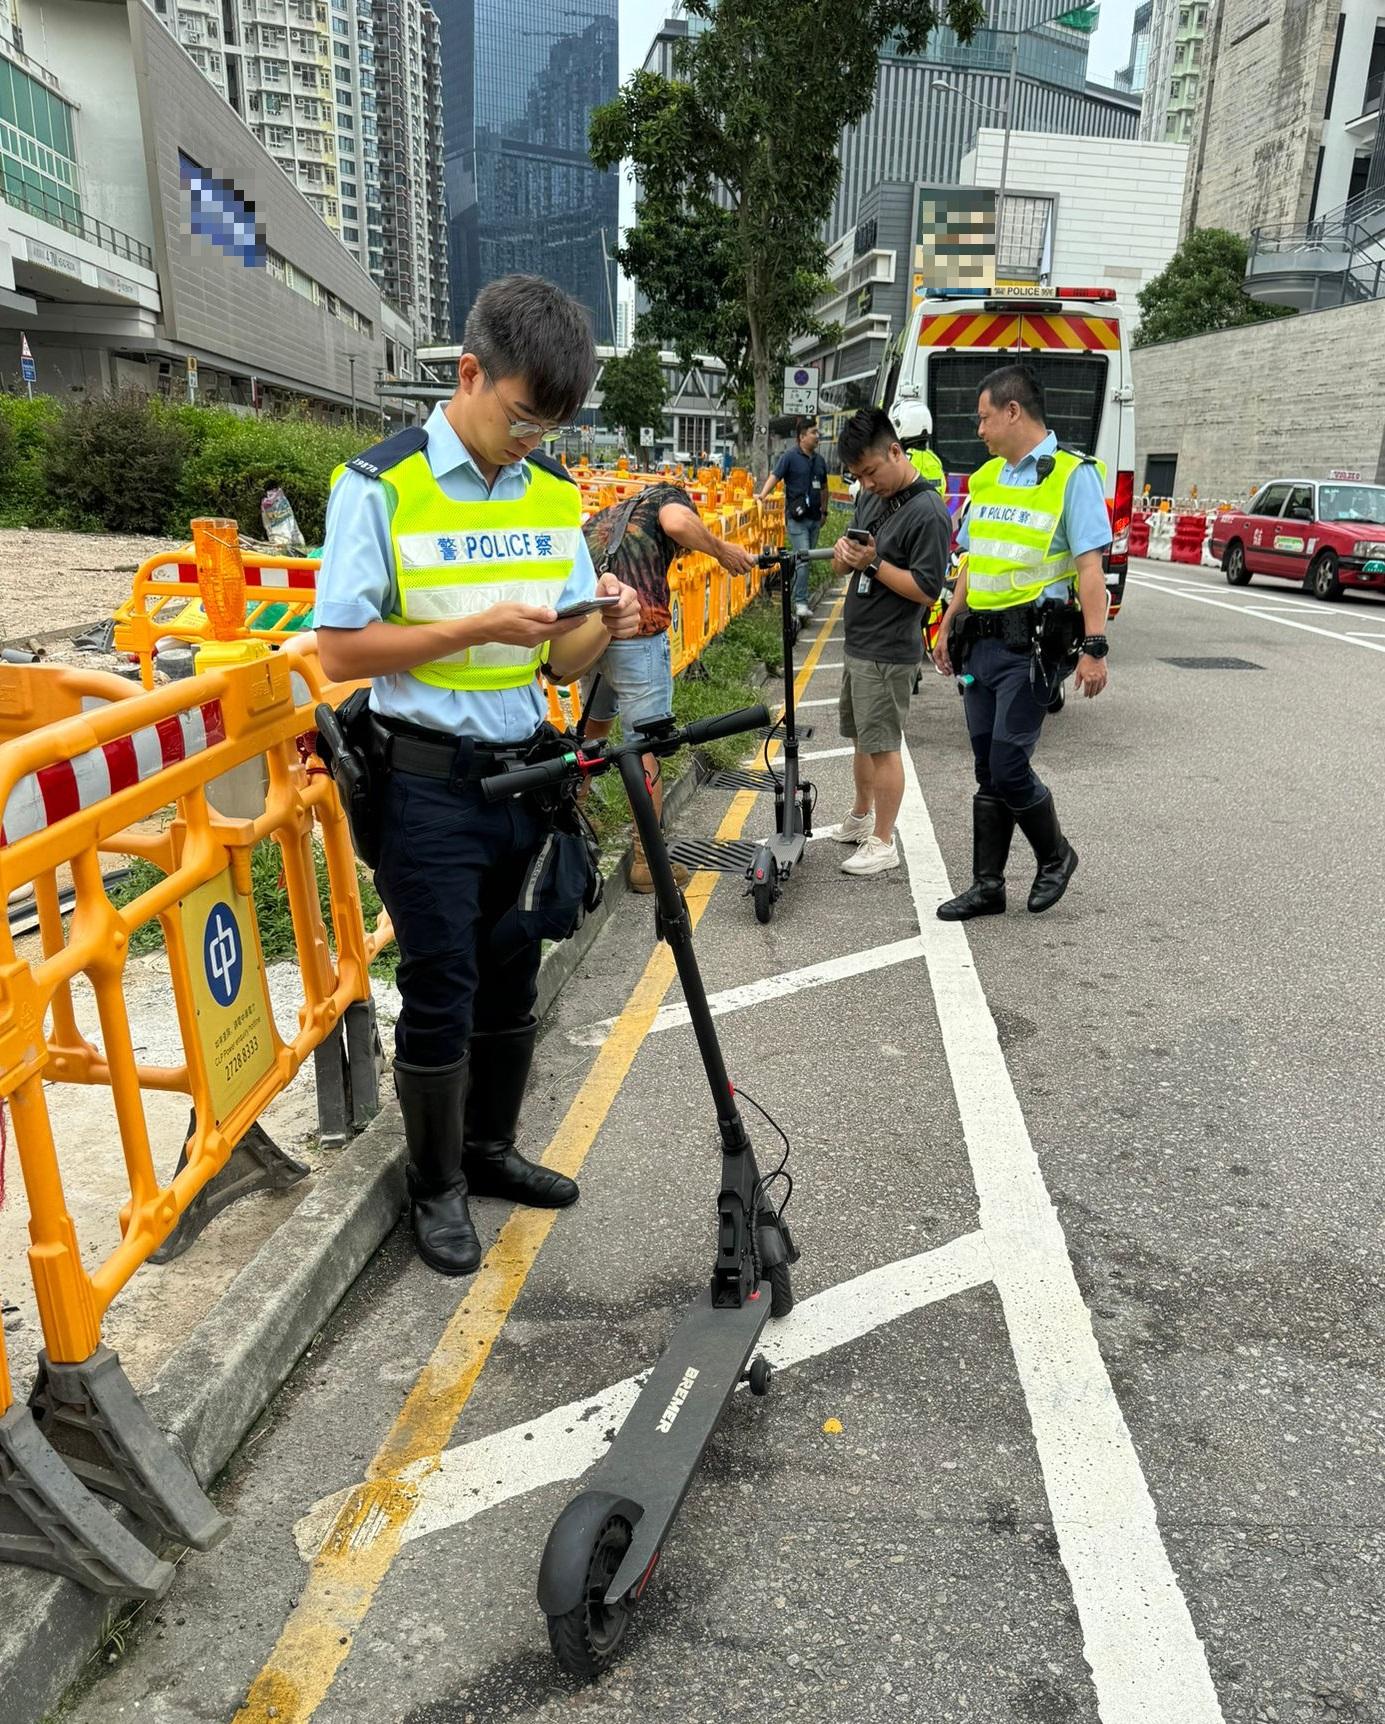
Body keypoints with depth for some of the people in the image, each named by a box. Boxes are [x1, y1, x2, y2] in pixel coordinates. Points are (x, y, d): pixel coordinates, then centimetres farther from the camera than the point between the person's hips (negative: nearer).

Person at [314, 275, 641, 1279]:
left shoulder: (557, 495, 5)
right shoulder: (382, 486, -10)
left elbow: (559, 661, 7)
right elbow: (341, 650, -11)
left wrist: (604, 625, -15)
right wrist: (476, 627, -21)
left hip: (526, 773, 5)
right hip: (430, 784, -5)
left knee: (511, 981, 15)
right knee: (440, 997, 4)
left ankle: (490, 1150, 36)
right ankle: (437, 1188, 24)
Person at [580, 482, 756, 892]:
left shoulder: (602, 517, 31)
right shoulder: (667, 496, 12)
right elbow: (677, 522, -13)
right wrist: (721, 550, 0)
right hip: (637, 631, -7)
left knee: (594, 725, 29)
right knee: (648, 743, 2)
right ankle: (647, 861, 6)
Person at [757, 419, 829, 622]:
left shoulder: (819, 460, 14)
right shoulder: (790, 456, -5)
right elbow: (774, 477, -12)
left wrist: (824, 511, 23)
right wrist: (762, 496, -27)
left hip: (814, 518, 7)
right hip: (797, 517, -6)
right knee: (802, 559, -13)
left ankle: (798, 596, 22)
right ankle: (801, 602, -11)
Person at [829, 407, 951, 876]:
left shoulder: (927, 512, -17)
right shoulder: (870, 497, 10)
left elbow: (925, 589, -21)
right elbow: (844, 567, 15)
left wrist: (873, 562, -22)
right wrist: (844, 553, -8)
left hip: (888, 652, -9)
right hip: (857, 643, 9)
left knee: (882, 746, -2)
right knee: (862, 738, 21)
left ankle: (882, 843, 9)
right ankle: (861, 819, 37)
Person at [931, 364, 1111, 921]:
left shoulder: (1072, 474, -6)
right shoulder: (987, 477, 15)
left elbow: (1090, 567, -13)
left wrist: (1094, 647, -19)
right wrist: (948, 626, 21)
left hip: (1031, 644, -7)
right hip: (982, 642, 7)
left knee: (1008, 768, -8)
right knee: (988, 773, 9)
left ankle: (1055, 855, 19)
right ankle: (987, 885, 18)